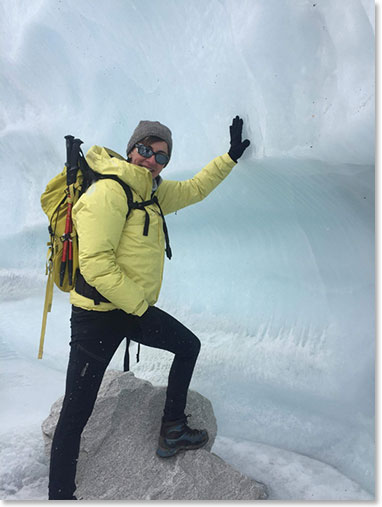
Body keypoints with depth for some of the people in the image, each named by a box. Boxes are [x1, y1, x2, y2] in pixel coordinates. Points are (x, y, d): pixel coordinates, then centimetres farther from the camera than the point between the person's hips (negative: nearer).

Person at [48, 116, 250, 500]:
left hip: (136, 309, 9)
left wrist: (231, 156, 22)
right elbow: (95, 264, -25)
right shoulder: (108, 191, -19)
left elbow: (195, 188, 24)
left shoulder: (154, 192, 7)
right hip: (98, 317, -9)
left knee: (189, 346, 19)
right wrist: (141, 307, -18)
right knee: (75, 415, -1)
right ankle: (60, 496, 22)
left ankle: (172, 431, 31)